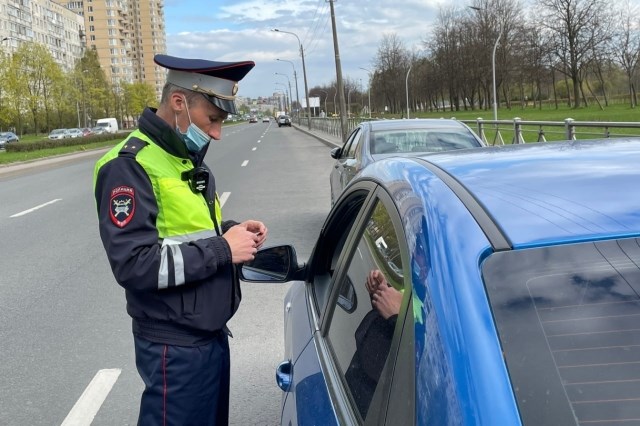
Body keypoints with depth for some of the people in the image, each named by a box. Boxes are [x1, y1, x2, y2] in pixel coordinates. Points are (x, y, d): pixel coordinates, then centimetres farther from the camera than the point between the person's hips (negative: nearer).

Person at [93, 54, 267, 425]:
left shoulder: (189, 159, 10)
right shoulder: (130, 166, -19)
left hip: (212, 333, 9)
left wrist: (231, 231, 0)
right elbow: (134, 265, -26)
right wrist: (222, 250, -22)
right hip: (176, 346, -9)